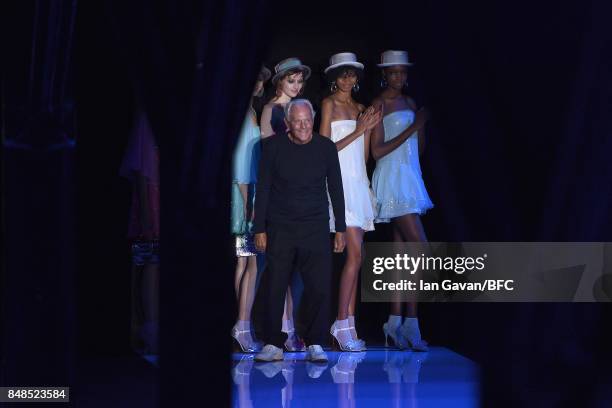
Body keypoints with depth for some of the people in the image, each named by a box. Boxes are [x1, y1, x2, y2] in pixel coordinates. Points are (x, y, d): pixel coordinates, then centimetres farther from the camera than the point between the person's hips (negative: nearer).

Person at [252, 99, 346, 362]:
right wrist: (260, 229, -2)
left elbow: (336, 189, 8)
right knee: (273, 287, -3)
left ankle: (315, 344, 2)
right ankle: (273, 345, 5)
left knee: (319, 286, -7)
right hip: (280, 229, 0)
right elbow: (263, 189, 2)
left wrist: (340, 229, 6)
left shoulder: (326, 147, 1)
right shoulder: (273, 146, -2)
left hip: (315, 228, 0)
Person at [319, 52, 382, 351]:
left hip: (359, 183, 7)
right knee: (355, 254, -16)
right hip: (340, 182, -7)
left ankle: (349, 325, 3)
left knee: (354, 256, 3)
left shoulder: (359, 108, 18)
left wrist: (369, 128, 3)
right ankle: (342, 325, -15)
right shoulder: (329, 104, 0)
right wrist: (358, 131, -10)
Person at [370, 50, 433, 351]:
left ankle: (395, 323, 8)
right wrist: (411, 128, -13)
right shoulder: (378, 104, -6)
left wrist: (422, 123, 0)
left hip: (411, 178, 8)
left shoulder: (409, 103, 16)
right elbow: (377, 151, -12)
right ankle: (411, 324, -13)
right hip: (392, 181, -8)